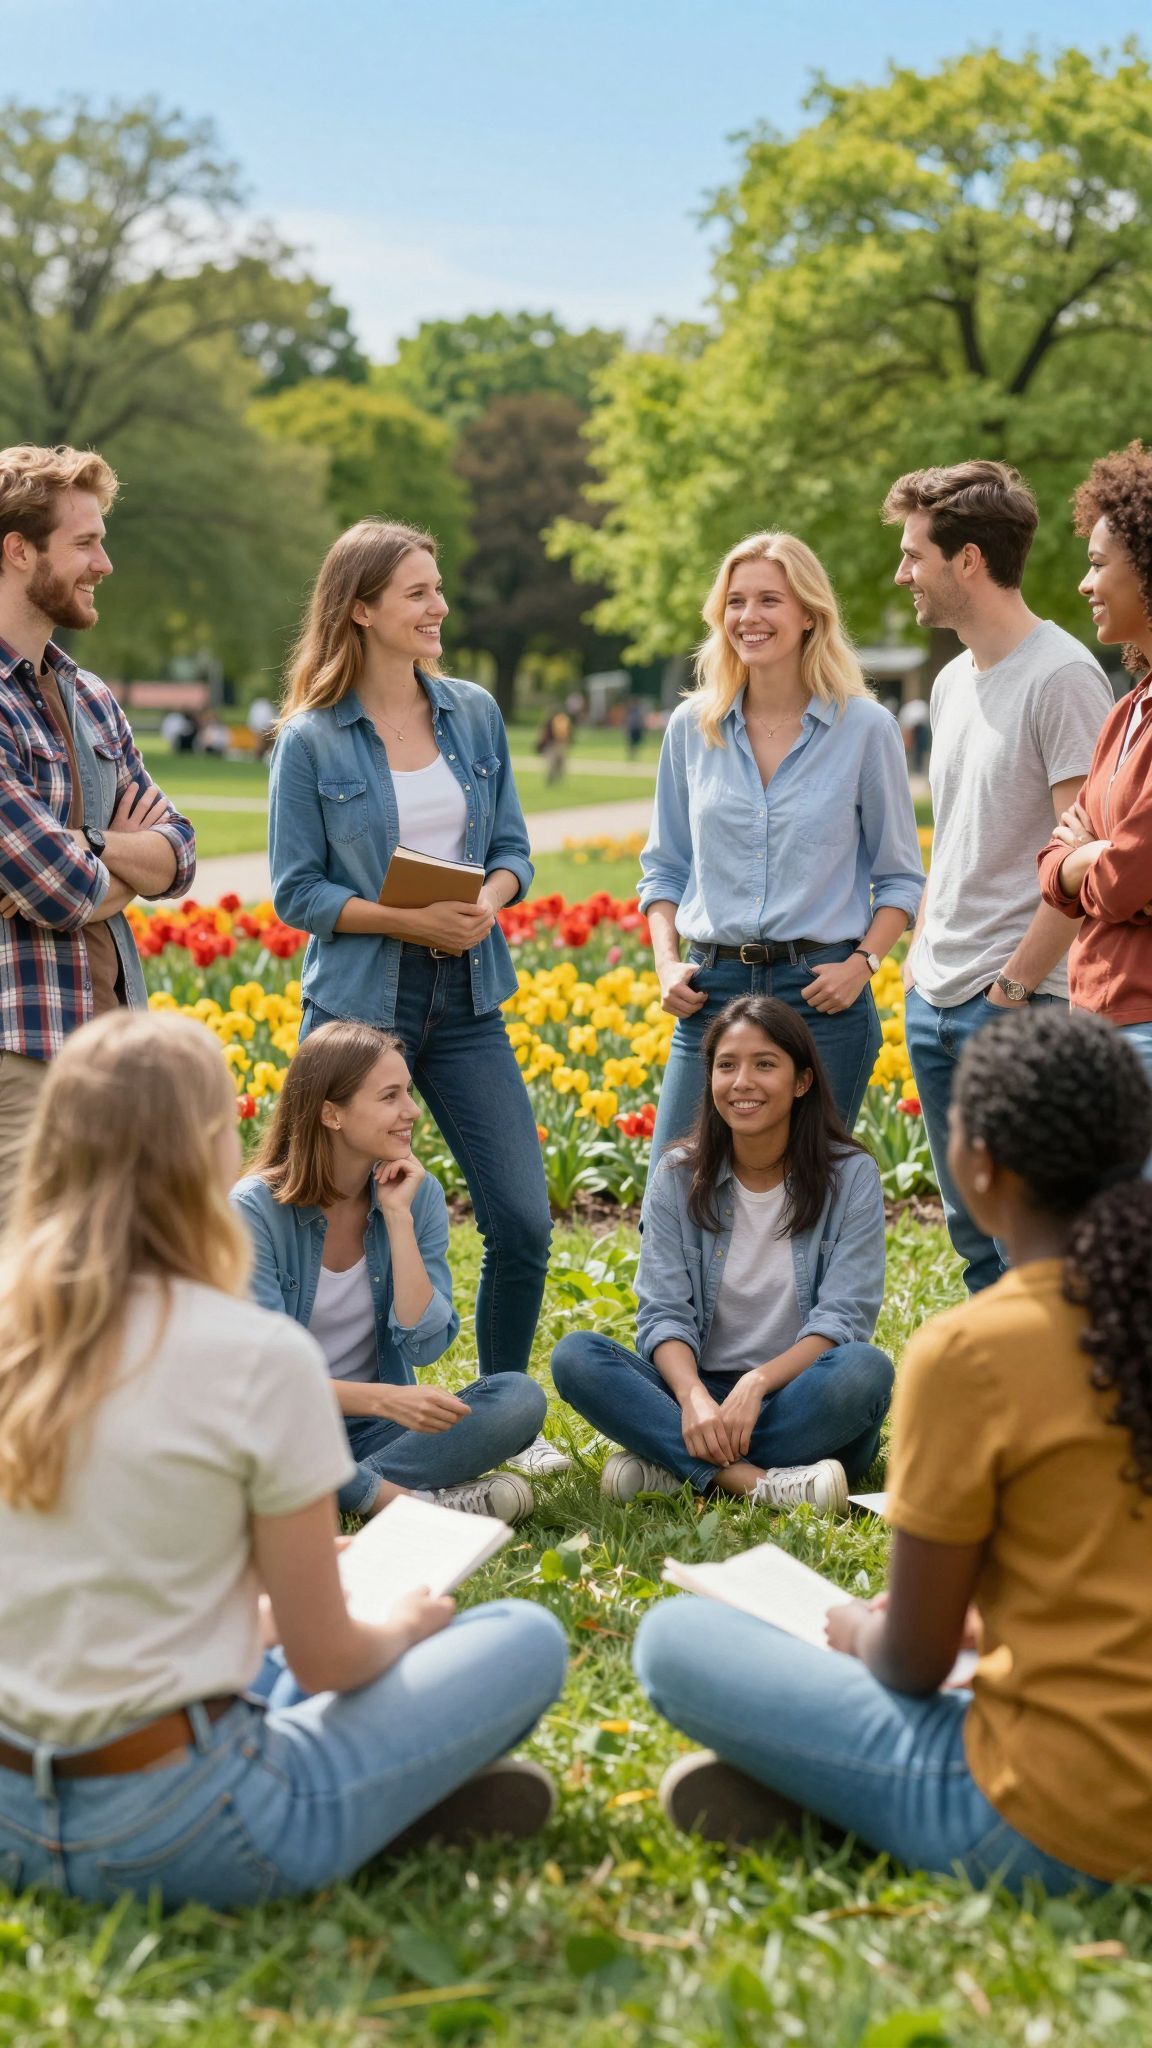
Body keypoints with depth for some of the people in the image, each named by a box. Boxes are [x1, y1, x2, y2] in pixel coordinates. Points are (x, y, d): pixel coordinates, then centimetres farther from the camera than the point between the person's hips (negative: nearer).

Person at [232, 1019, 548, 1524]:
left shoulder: (419, 1194, -1)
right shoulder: (257, 1208, -13)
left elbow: (425, 1346, -10)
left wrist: (398, 1217, -16)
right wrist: (382, 1398, -31)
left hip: (373, 1428, 4)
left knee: (520, 1398, -21)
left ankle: (351, 1493, -26)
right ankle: (411, 1499, -28)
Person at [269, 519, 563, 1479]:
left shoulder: (476, 713, 7)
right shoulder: (312, 741, -5)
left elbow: (513, 848, 11)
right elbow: (297, 892, -5)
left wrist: (488, 901, -11)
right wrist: (408, 920, -17)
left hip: (466, 1000, 4)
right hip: (360, 1003, -3)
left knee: (524, 1219, 0)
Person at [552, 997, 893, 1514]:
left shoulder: (851, 1176, -2)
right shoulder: (677, 1178, 3)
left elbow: (843, 1319, -10)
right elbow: (664, 1313, -5)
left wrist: (757, 1383, -27)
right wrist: (693, 1396, -26)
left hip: (805, 1401, -2)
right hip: (700, 1389, 2)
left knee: (867, 1369, -35)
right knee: (574, 1356, -23)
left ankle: (669, 1466, -27)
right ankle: (758, 1482, -36)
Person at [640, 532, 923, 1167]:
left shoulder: (865, 727, 0)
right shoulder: (691, 727, 8)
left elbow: (899, 876, 6)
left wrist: (862, 963, -9)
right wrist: (666, 961, 1)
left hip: (821, 993, -2)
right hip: (712, 988, 3)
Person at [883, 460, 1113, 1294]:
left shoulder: (1062, 677, -13)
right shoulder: (954, 681, 15)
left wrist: (1014, 988, -16)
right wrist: (918, 959, 13)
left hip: (1016, 1005, -9)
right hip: (935, 1002, 9)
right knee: (974, 1235, 15)